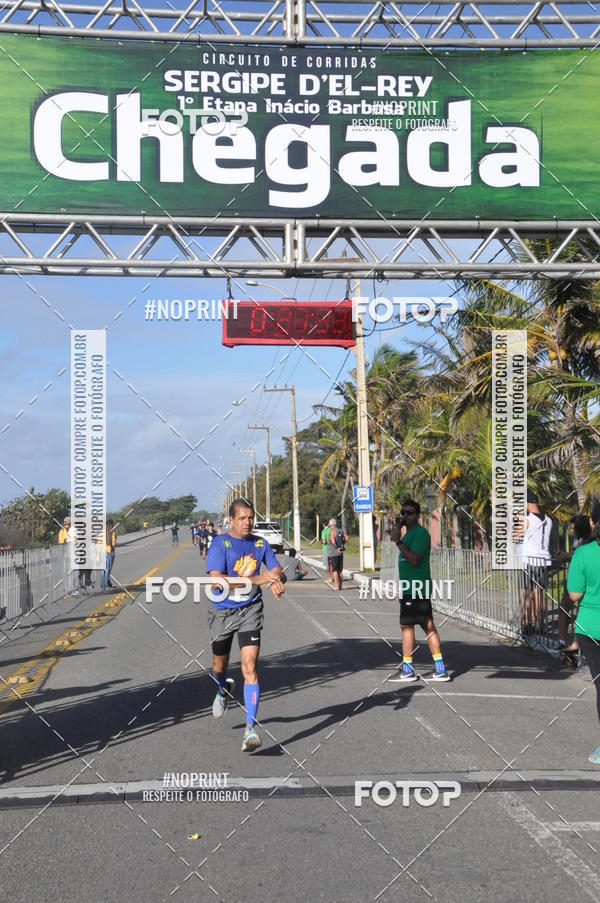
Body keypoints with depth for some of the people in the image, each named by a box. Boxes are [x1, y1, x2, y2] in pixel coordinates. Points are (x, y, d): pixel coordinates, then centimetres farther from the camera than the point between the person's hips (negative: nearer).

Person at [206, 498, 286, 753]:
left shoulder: (260, 543, 1)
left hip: (250, 610, 1)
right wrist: (255, 579, -32)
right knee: (219, 668, 17)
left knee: (249, 668, -14)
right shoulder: (220, 543, -13)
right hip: (222, 612, -1)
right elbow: (216, 580, -25)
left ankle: (250, 728, -13)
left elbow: (278, 571, 8)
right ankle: (224, 689, 54)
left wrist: (278, 581, -19)